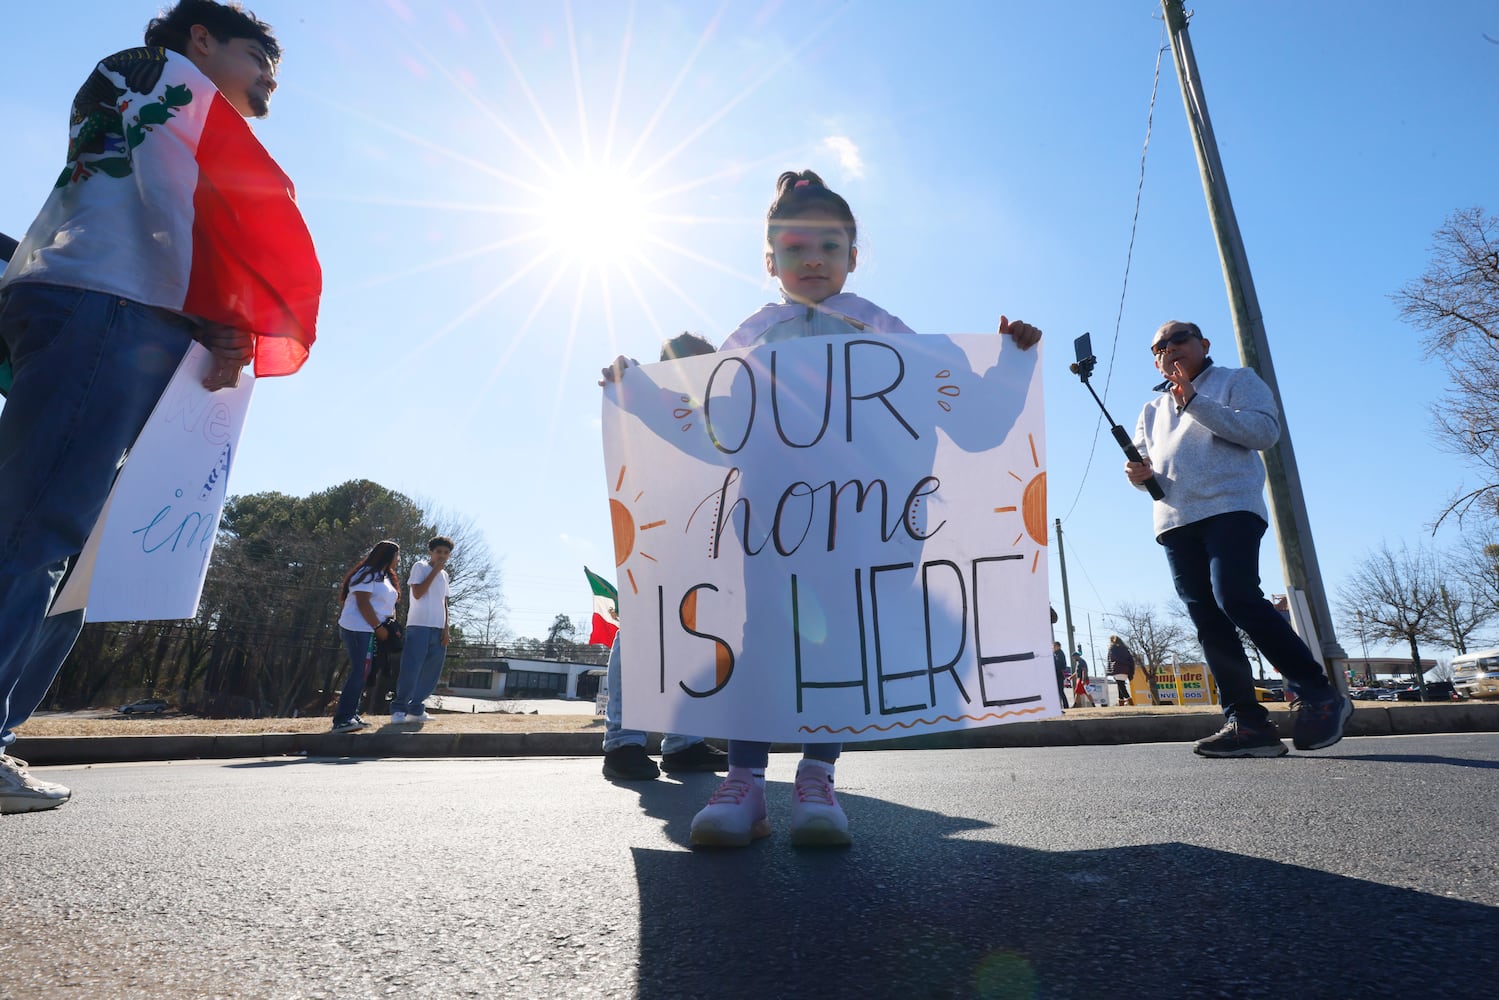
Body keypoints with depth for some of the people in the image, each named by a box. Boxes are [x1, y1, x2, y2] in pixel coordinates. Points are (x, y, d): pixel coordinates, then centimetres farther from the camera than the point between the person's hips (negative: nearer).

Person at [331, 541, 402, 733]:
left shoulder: (385, 577, 19)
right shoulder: (367, 574, -10)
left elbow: (387, 606, 20)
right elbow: (362, 603, -18)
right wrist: (378, 627, -19)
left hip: (370, 631, 10)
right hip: (358, 628, -10)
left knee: (361, 674, 11)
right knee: (359, 673, -14)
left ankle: (351, 715, 17)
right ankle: (341, 719, -13)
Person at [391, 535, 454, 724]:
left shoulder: (445, 575, 18)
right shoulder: (420, 567, 1)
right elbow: (417, 593, -12)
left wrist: (446, 629, 7)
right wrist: (435, 571, -9)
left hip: (438, 629, 6)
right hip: (419, 626, -6)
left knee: (431, 672, 5)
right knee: (410, 669, -10)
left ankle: (416, 709, 13)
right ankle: (398, 709, -1)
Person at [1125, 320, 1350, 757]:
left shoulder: (1236, 381, 12)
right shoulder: (1152, 409, 28)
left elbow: (1265, 430, -5)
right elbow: (1142, 460, 24)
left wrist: (1195, 402, -10)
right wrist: (1137, 472, -1)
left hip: (1230, 508, -5)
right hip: (1175, 522, 5)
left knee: (1235, 597, -23)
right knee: (1208, 621, -2)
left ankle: (1320, 696, -9)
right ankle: (1247, 721, 0)